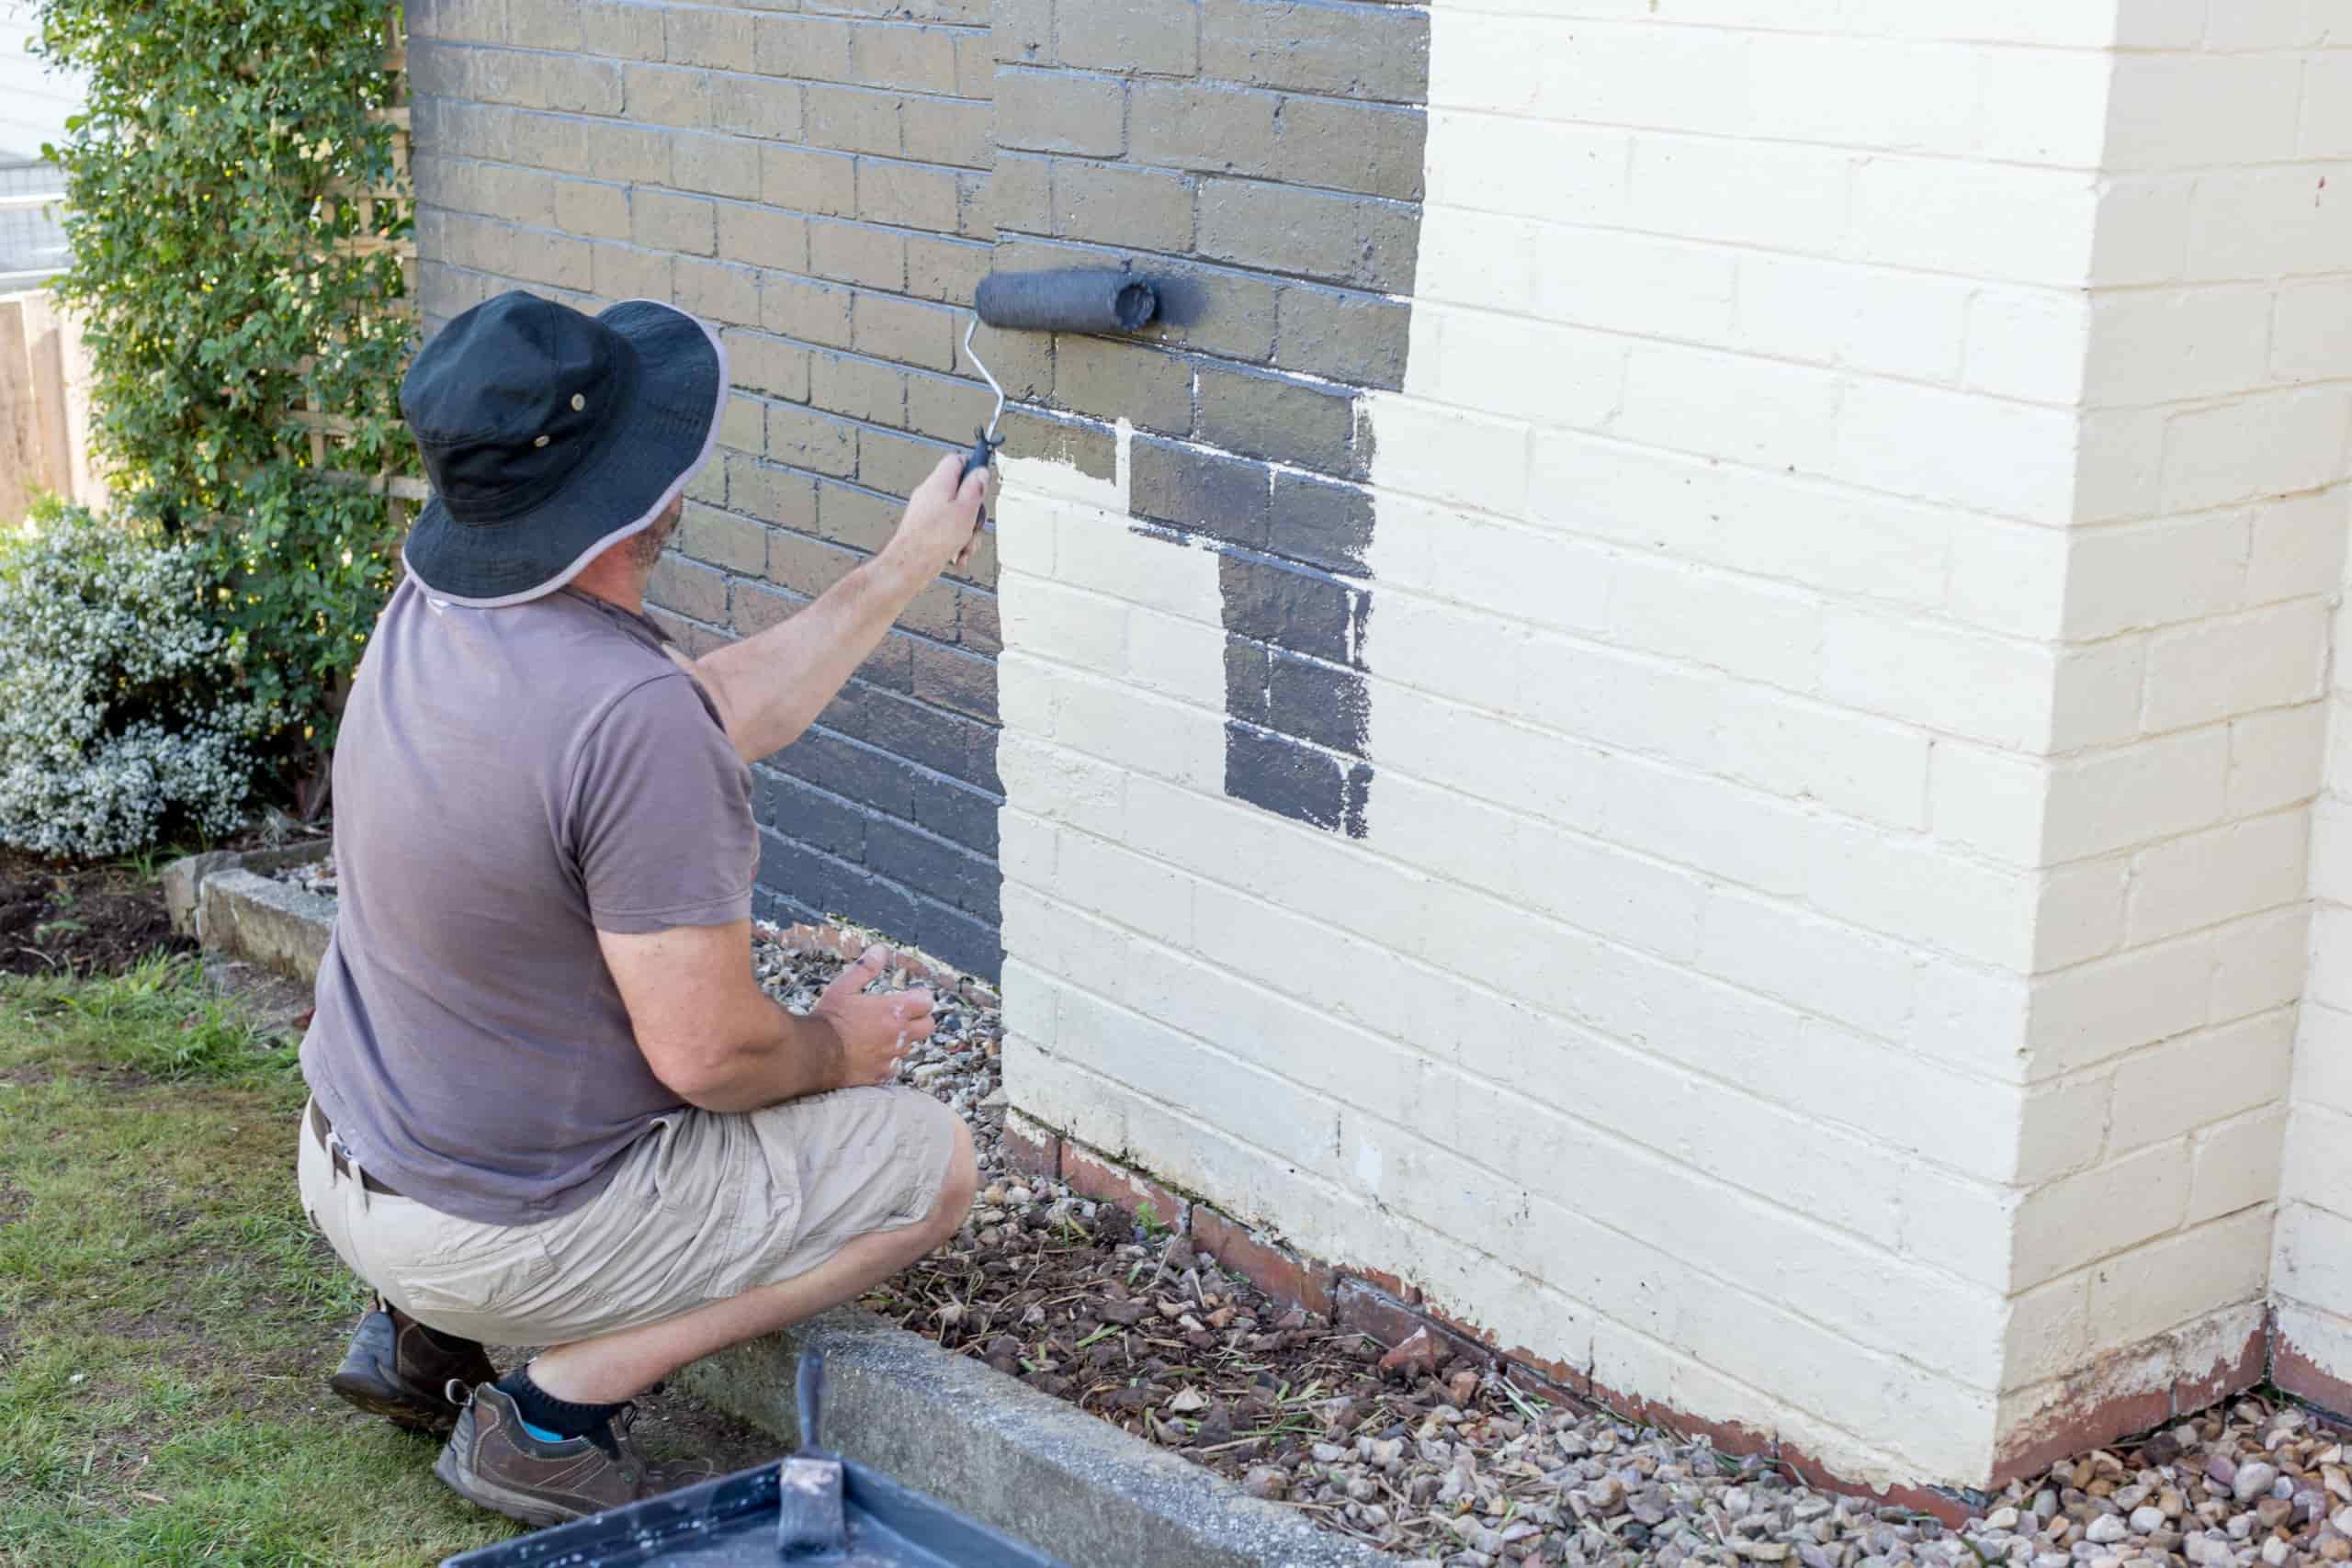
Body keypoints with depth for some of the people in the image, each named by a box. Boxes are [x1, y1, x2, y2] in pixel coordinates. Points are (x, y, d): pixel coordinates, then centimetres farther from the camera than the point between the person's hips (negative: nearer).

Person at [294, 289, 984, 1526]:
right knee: (929, 1163, 2)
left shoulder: (428, 613, -4)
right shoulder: (632, 716, -31)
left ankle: (418, 1333, 21)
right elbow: (705, 1052, -26)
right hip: (496, 1233, -8)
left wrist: (905, 567, 18)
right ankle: (551, 1415, -1)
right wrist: (837, 1048, -4)